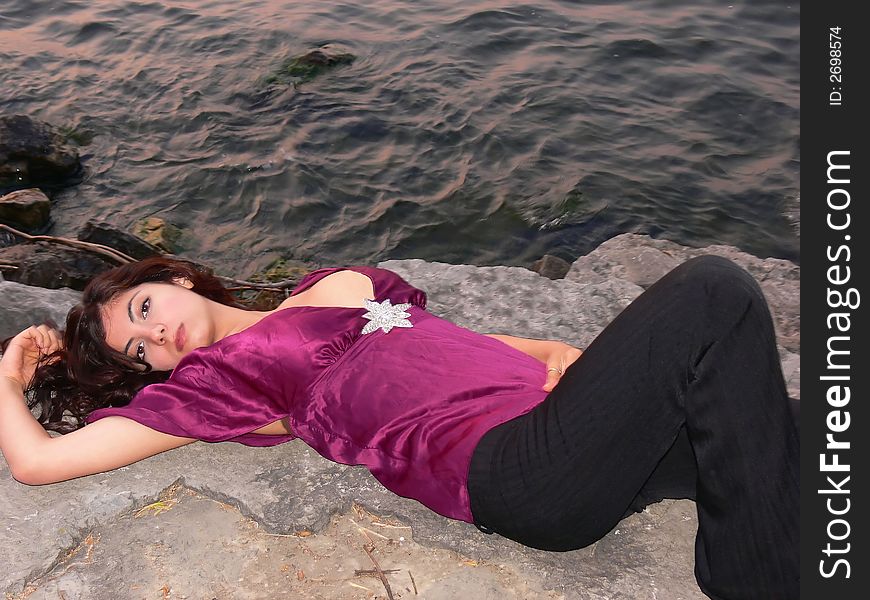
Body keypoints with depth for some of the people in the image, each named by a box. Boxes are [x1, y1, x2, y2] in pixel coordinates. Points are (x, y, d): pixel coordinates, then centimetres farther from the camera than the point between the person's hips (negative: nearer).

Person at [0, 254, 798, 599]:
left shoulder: (335, 283, 23)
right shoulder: (207, 380, 7)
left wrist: (554, 351, 9)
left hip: (569, 420, 7)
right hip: (516, 465, -6)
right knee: (712, 293, -16)